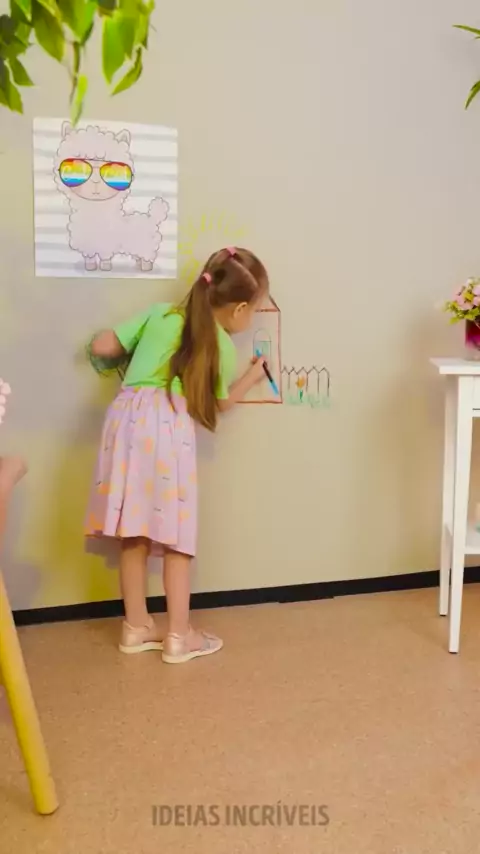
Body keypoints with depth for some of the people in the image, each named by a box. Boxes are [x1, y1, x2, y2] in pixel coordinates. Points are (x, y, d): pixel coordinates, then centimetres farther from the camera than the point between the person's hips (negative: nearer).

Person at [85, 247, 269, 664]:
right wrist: (251, 378, 36)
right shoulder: (224, 348, 9)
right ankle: (178, 636, 14)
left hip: (127, 417, 5)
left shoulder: (160, 314, 16)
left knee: (135, 532, 12)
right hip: (169, 426, -4)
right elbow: (218, 404, 21)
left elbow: (100, 347, 15)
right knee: (176, 536, 7)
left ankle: (137, 627, 24)